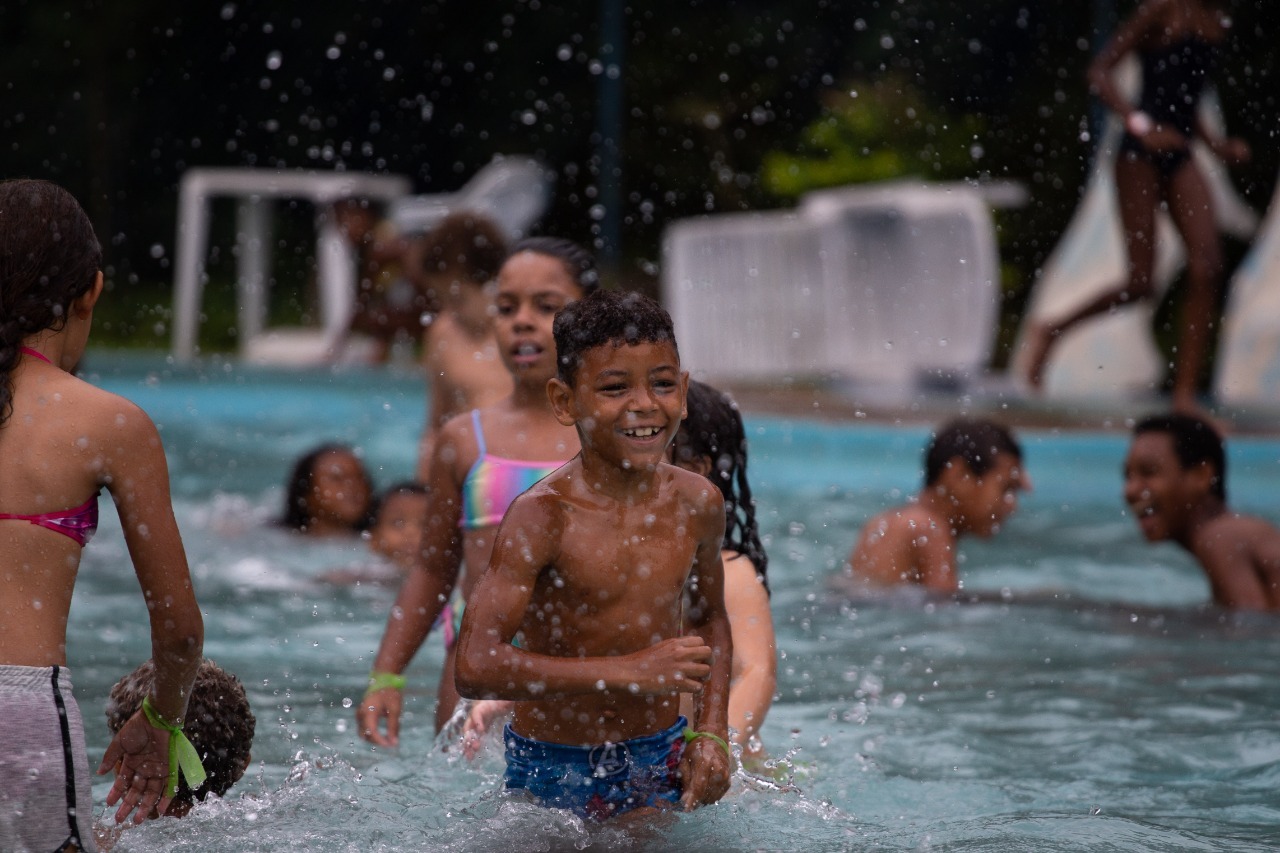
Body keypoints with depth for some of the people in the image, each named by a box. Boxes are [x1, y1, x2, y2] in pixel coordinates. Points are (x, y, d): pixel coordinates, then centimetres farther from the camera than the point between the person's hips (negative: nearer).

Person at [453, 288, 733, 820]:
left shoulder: (696, 504, -3)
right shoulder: (543, 517, -20)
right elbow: (475, 667, -29)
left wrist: (711, 733, 3)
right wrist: (630, 671, -30)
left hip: (659, 762, 4)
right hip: (552, 771, -4)